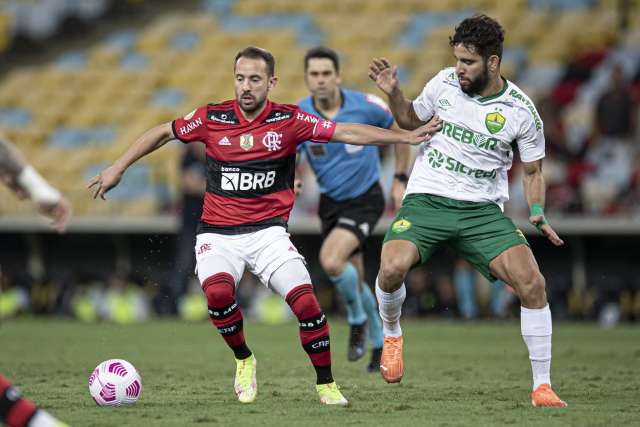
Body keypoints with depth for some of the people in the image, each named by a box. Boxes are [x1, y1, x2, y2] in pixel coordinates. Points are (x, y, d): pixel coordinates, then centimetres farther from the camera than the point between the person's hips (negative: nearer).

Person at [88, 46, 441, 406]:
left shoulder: (288, 120, -3)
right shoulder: (212, 118, -2)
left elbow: (347, 133, -4)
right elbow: (164, 133, 13)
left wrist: (405, 136, -10)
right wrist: (118, 168, 13)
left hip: (268, 231, 0)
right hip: (218, 234, 0)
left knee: (306, 301, -19)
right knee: (217, 292, -29)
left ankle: (326, 384, 3)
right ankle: (244, 360, 0)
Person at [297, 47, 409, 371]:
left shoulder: (364, 106, -15)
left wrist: (399, 180, 1)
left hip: (365, 200, -4)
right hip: (330, 202, 4)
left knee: (331, 261, -26)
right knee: (353, 281, 12)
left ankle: (358, 321, -1)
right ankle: (380, 342, 35)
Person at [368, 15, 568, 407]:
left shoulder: (521, 109, -6)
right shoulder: (445, 82, -1)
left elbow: (533, 171, 7)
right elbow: (411, 120, 18)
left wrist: (538, 213, -10)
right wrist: (394, 93, 0)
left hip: (483, 210, -1)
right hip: (427, 199, 1)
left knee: (533, 282, -18)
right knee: (393, 268, -26)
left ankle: (542, 387, -5)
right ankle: (392, 334, 9)